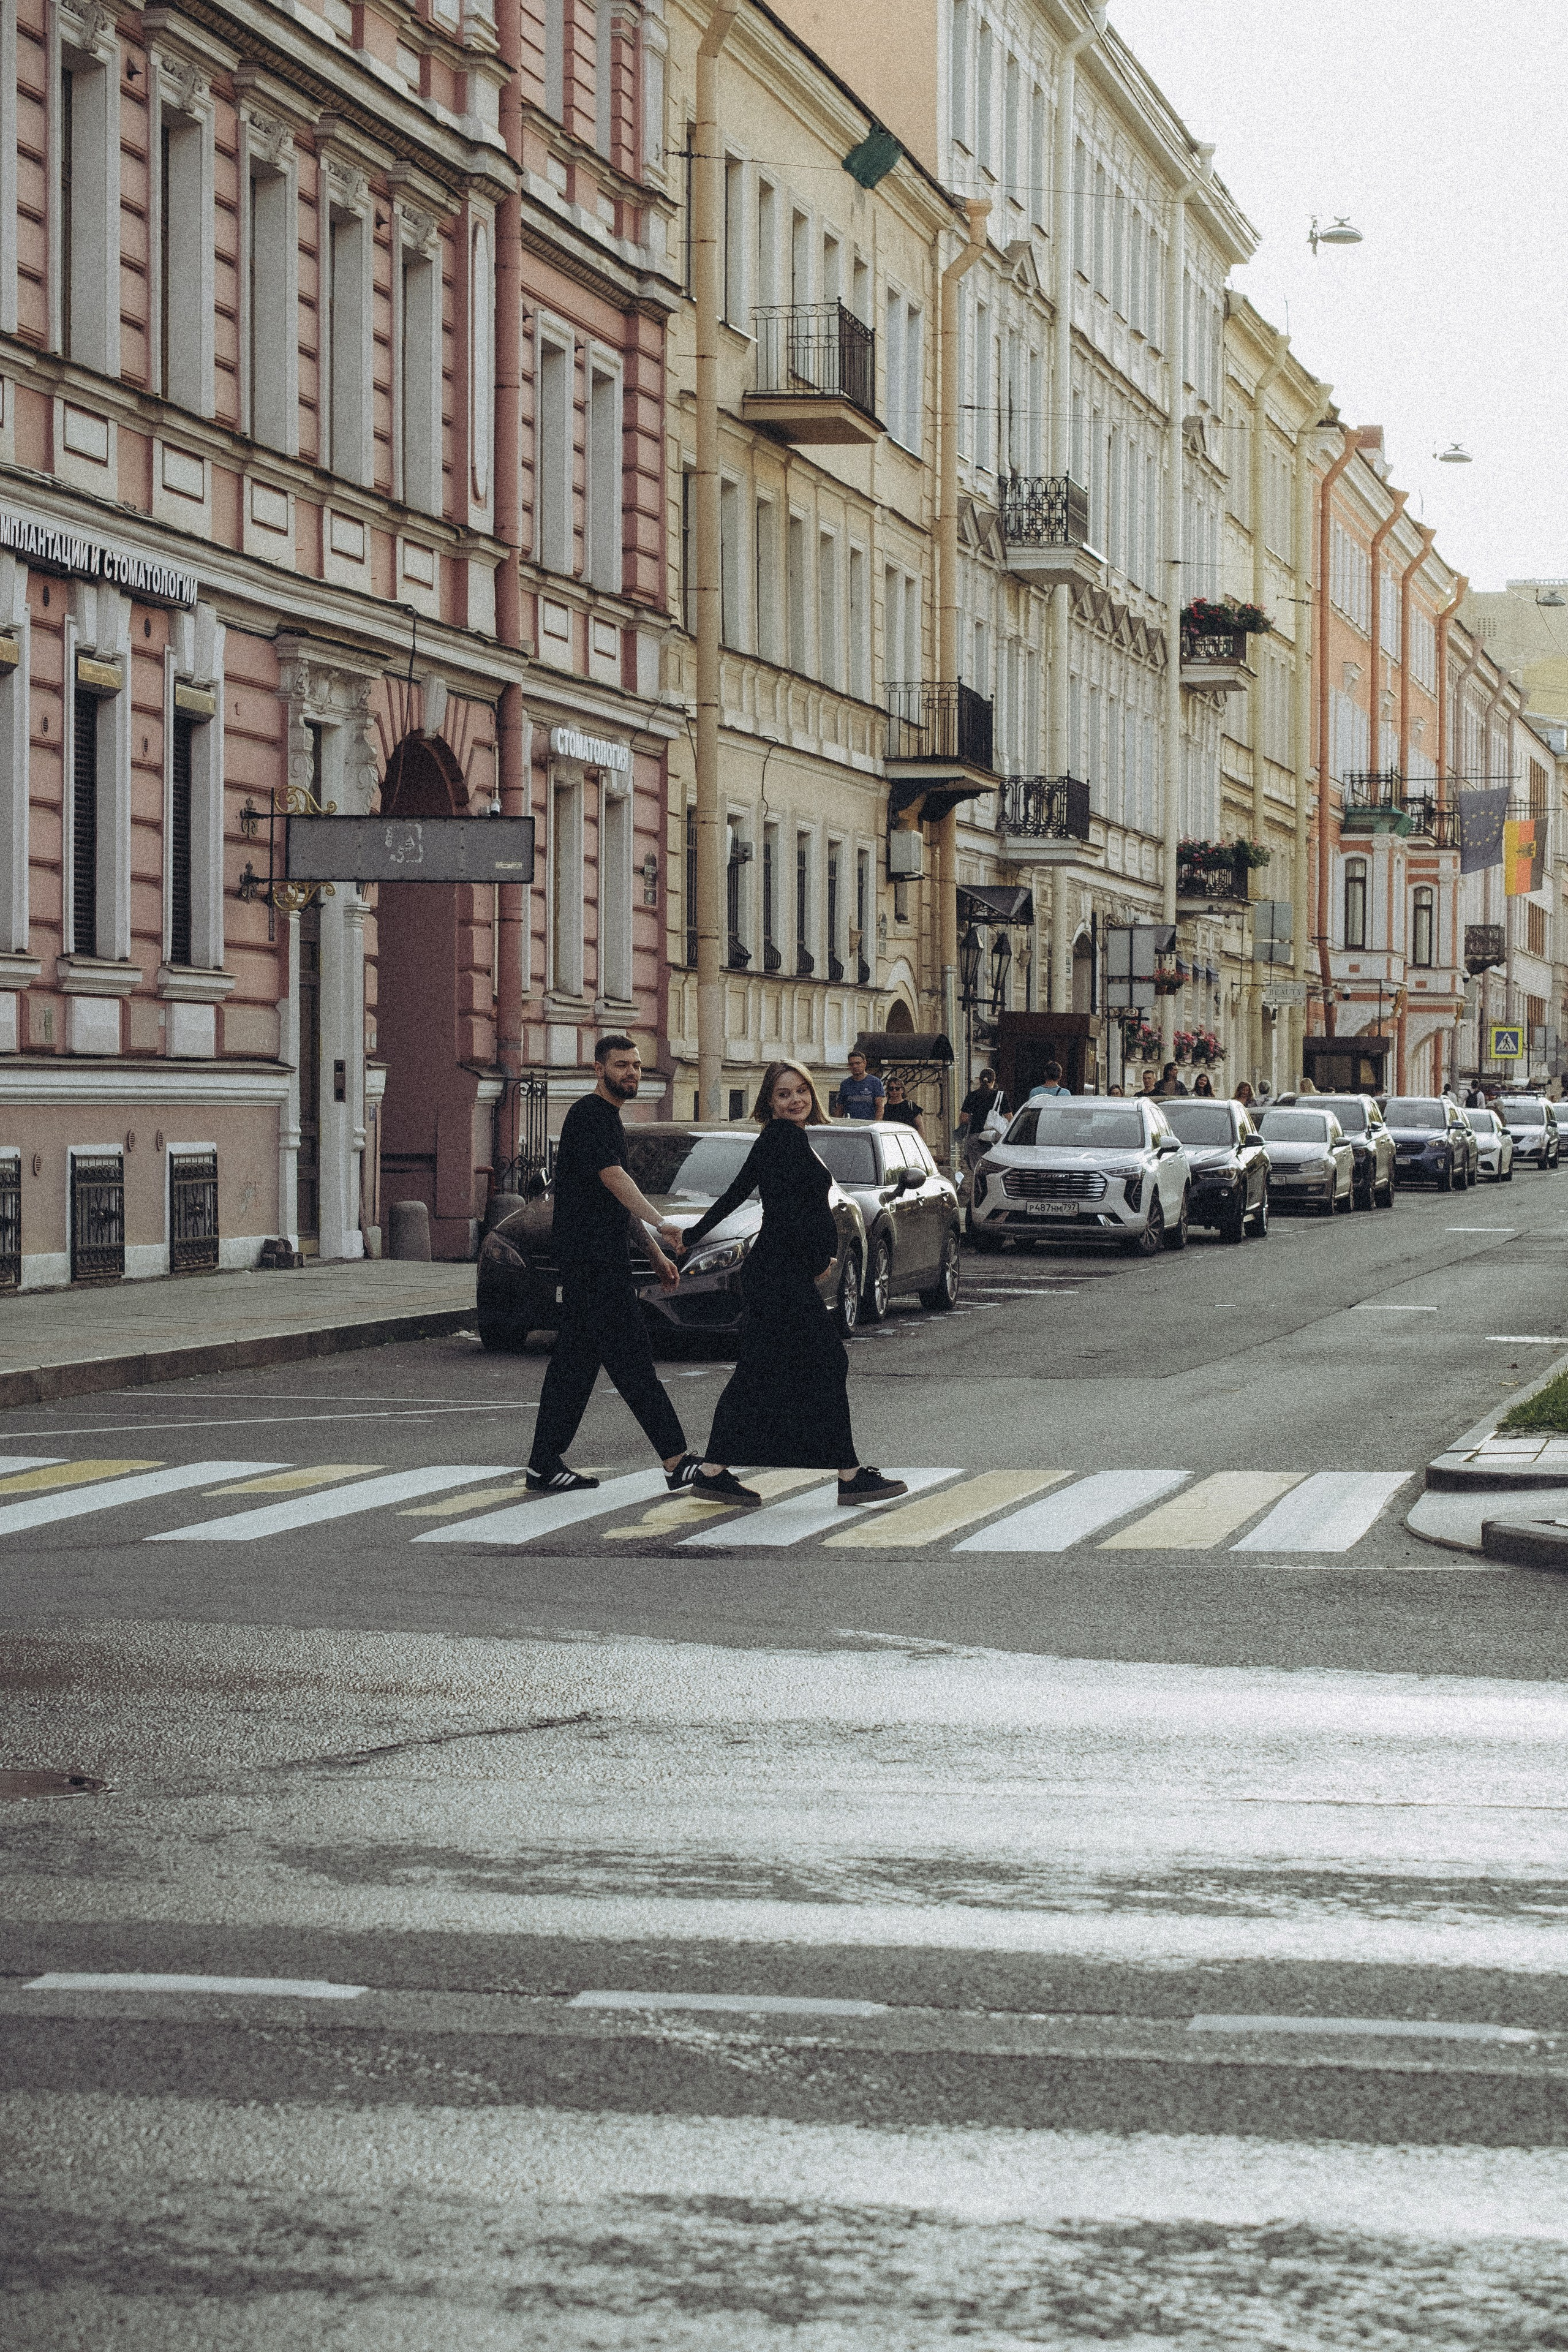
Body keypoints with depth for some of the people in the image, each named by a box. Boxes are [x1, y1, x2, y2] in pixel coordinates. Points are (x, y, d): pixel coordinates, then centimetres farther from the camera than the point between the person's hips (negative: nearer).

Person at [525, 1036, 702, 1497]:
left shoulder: (608, 1118, 22)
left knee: (576, 1360, 9)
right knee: (632, 1360, -10)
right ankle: (676, 1462, -12)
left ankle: (545, 1466, 10)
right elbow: (614, 1178, -25)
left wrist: (656, 1256, 25)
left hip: (604, 1258, 11)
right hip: (594, 1261, -11)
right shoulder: (589, 1114, -11)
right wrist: (661, 1225, -37)